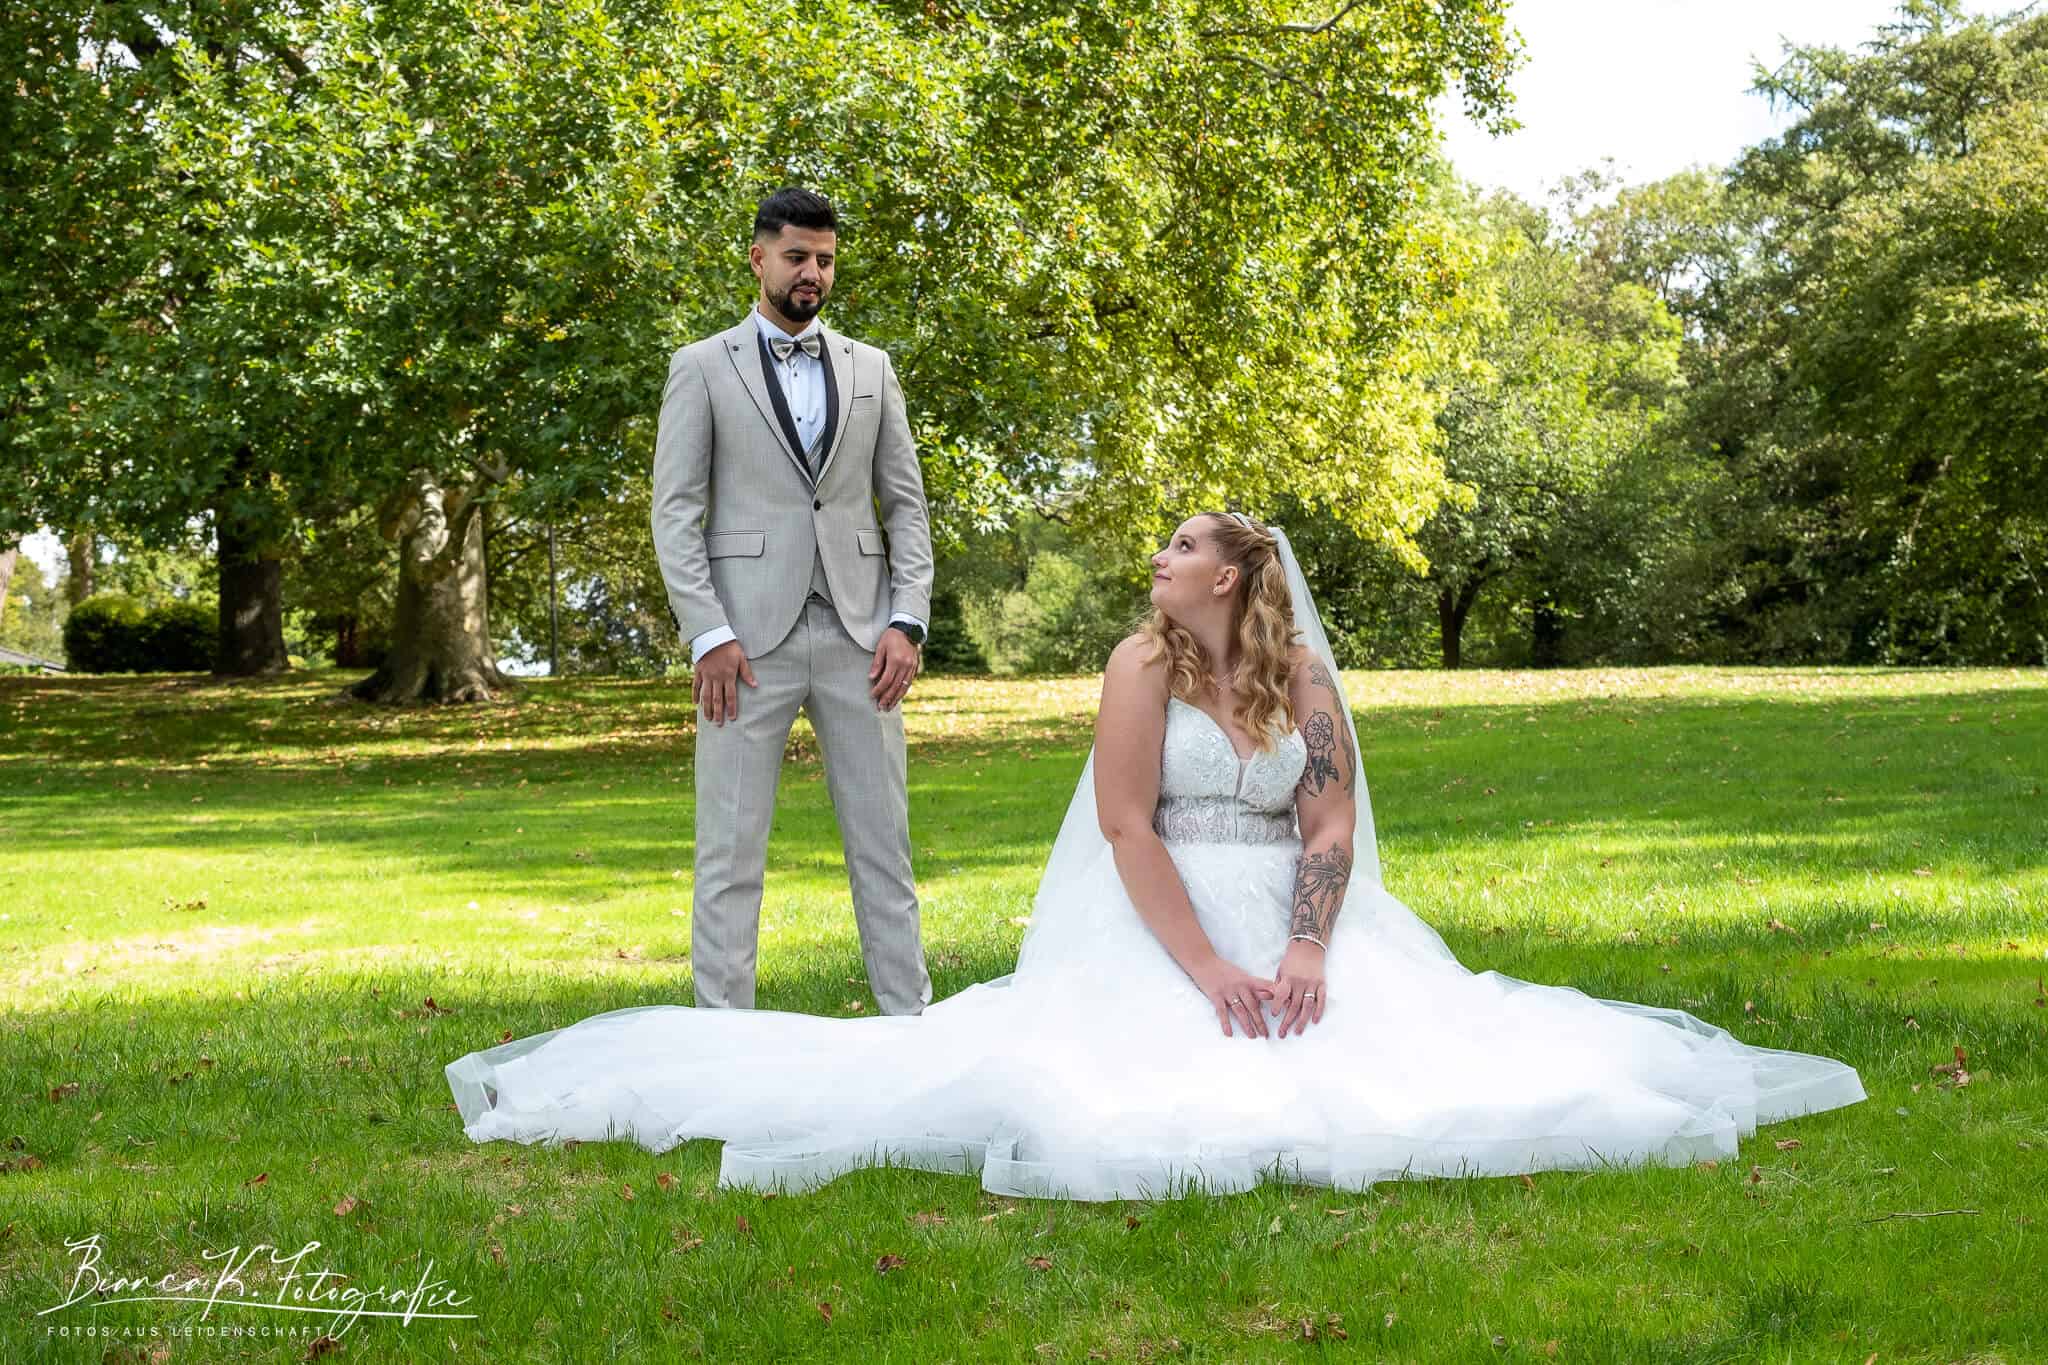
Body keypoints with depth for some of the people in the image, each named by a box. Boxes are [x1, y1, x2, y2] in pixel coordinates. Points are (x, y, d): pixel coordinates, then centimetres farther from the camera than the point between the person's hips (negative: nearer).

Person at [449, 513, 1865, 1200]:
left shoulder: (1306, 678, 8)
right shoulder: (1143, 666, -1)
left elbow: (1332, 826, -1)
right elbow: (1127, 830, -11)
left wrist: (1305, 955, -19)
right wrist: (1206, 971, -22)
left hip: (1294, 925, 4)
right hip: (1160, 928, -4)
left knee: (1397, 1049, -16)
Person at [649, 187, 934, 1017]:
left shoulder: (871, 370, 15)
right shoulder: (702, 367, 6)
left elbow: (906, 504, 12)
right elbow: (676, 510, 0)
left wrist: (907, 622, 0)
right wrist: (707, 634, -11)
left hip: (857, 635, 3)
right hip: (748, 637, -3)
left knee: (883, 840, 5)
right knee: (731, 849, -2)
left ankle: (910, 1019, 11)